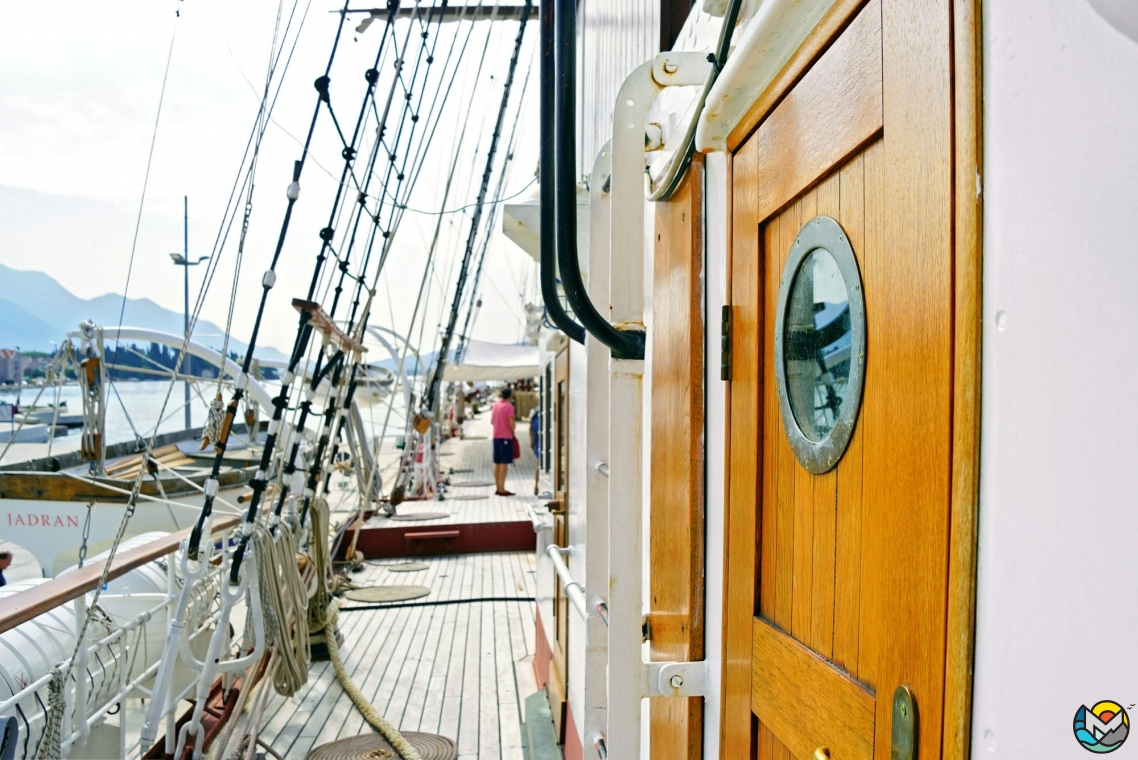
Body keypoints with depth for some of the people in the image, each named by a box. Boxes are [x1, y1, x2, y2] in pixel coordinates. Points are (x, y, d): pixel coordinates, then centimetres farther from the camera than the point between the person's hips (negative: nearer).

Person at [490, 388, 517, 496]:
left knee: (497, 463, 10)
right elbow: (511, 423, -17)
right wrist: (513, 432, 1)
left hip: (496, 436, 7)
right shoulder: (509, 406, -12)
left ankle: (498, 488, 14)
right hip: (506, 437, -7)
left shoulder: (495, 404, 11)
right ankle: (502, 489, -7)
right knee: (504, 463, -6)